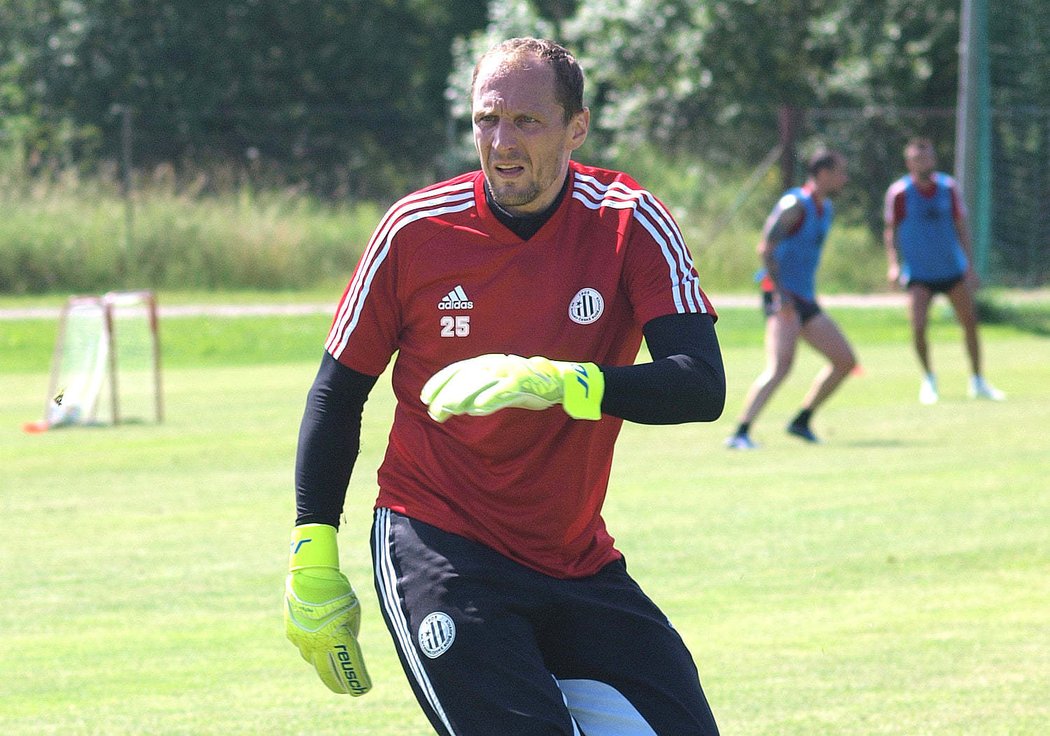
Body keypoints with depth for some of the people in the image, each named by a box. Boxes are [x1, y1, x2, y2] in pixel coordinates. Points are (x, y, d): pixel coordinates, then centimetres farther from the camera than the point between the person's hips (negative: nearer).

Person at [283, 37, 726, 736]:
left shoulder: (629, 221, -6)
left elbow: (702, 387, -17)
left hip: (580, 561, 3)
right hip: (435, 541, -3)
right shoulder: (416, 228, -6)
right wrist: (313, 559, 0)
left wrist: (556, 382, -32)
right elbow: (337, 393, 5)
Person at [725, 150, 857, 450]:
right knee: (780, 366, -24)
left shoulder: (826, 209, 16)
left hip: (805, 300, 9)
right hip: (781, 297, -9)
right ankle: (740, 434, -28)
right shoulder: (795, 204, -13)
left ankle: (801, 422, 20)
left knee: (845, 361, 11)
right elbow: (766, 247, -20)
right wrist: (780, 295, -26)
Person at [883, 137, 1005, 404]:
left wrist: (970, 266, 2)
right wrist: (894, 264, -11)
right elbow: (890, 231, 2)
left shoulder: (948, 187, -3)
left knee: (970, 322, 3)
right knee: (918, 327, -16)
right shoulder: (898, 193, -9)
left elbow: (961, 228, 6)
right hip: (918, 275, -3)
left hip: (952, 269, 3)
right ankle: (928, 379, 9)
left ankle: (978, 382, 19)